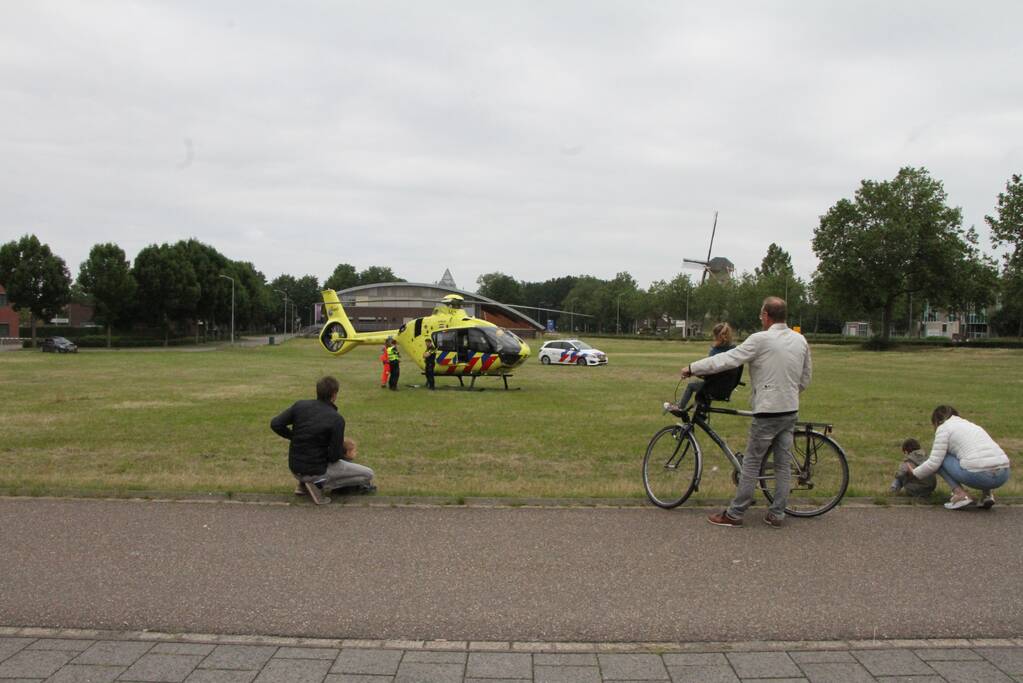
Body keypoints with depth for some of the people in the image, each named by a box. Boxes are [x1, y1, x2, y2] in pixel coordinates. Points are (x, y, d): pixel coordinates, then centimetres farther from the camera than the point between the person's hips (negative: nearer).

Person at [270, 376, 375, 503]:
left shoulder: (299, 405, -5)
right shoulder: (336, 419, -19)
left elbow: (275, 424, -5)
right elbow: (334, 456, -18)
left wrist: (294, 436, 9)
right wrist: (344, 451, 5)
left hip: (294, 468, 6)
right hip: (316, 471, -6)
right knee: (368, 474, 0)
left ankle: (304, 483, 16)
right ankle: (321, 483, -6)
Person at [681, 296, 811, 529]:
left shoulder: (761, 340, -16)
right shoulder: (800, 340, 6)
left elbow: (726, 360, -16)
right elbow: (805, 378, 14)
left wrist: (692, 368, -8)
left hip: (768, 411, -7)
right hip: (791, 411, 7)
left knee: (751, 463, 0)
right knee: (783, 464, 12)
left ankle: (734, 514, 7)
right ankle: (776, 514, 18)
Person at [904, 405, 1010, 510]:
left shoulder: (944, 427, 7)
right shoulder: (971, 424, 29)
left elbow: (934, 463, -1)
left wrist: (914, 473, 17)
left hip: (978, 475, -7)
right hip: (1003, 475, 7)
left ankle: (960, 494, -2)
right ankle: (987, 493, 15)